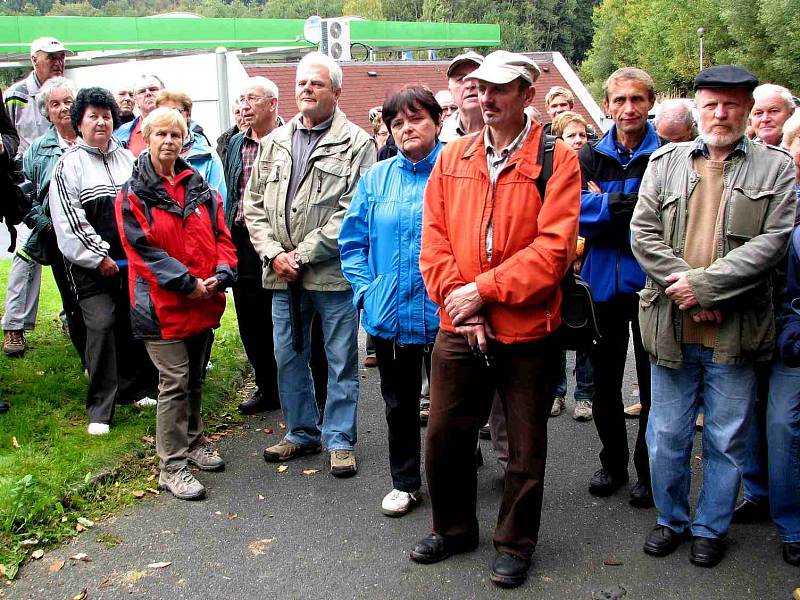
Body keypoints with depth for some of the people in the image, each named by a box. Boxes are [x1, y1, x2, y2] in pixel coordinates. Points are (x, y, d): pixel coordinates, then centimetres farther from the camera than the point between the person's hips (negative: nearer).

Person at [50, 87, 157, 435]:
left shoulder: (127, 158, 13)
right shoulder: (69, 164, -3)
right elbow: (69, 219, -9)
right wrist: (98, 257, -11)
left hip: (131, 260, 5)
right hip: (93, 265, -5)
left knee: (133, 324, 8)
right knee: (101, 324, -11)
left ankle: (133, 389, 26)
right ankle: (100, 409, -3)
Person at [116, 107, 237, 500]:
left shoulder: (200, 188, 11)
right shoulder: (132, 195, -3)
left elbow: (221, 235, 8)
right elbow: (143, 248, -12)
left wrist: (222, 274, -10)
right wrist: (187, 283, -18)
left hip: (204, 301, 5)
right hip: (163, 303, -5)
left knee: (195, 377, 17)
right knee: (175, 381, -6)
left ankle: (193, 442, 35)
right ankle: (172, 467, 2)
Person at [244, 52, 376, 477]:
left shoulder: (357, 144, -5)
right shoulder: (274, 143, 12)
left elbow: (353, 213, -13)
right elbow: (254, 205, 10)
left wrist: (303, 254, -14)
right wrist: (273, 253, -5)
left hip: (332, 273, -5)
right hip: (282, 274, 5)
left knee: (341, 362, 6)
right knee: (288, 358, 14)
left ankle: (340, 441, 19)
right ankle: (302, 432, 31)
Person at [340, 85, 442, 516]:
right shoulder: (376, 179, 6)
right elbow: (352, 241, 10)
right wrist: (365, 288, 0)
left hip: (444, 314, -3)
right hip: (388, 314, 4)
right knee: (399, 403, 16)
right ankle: (405, 482, 32)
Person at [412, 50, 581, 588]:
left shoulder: (557, 160, -7)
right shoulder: (453, 159, 6)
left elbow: (553, 247, -16)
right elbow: (434, 241, 2)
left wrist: (483, 289, -18)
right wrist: (458, 303, -11)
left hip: (527, 329, -3)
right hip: (458, 329, 4)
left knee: (526, 446, 11)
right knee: (445, 436, 14)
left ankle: (515, 543, 32)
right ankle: (454, 528, 37)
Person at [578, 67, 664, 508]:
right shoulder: (590, 156, 4)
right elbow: (576, 212, -6)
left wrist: (606, 207, -17)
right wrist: (625, 203, -19)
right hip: (604, 282, 3)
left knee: (653, 384, 7)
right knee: (604, 382, 14)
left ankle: (647, 471, 24)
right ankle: (613, 463, 32)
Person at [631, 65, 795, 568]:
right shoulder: (666, 162, 7)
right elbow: (643, 233, -1)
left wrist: (704, 284, -16)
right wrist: (688, 291, -11)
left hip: (735, 333, -1)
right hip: (672, 327, 2)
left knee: (727, 440, 10)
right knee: (667, 436, 12)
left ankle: (711, 527, 29)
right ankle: (672, 518, 32)